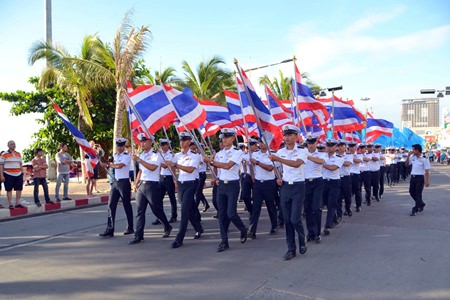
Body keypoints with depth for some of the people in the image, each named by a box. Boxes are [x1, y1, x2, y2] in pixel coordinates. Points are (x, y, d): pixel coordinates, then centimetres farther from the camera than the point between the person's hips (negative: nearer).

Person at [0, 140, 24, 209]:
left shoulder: (18, 154, 13)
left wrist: (22, 174, 14)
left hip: (18, 174, 5)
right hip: (8, 175, -5)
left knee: (19, 189, 4)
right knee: (9, 190, 0)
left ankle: (17, 203, 13)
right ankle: (10, 204, 6)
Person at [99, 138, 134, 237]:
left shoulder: (127, 156, -11)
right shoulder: (115, 155, 13)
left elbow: (119, 166, -23)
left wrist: (110, 165, -10)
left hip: (124, 182, -7)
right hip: (115, 182, 7)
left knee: (127, 205, 5)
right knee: (111, 205, 0)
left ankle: (130, 228, 19)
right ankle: (109, 230, 3)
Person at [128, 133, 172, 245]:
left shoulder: (156, 155, -8)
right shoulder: (141, 155, 15)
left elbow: (152, 167, -24)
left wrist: (139, 160, -24)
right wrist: (136, 184, 16)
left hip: (152, 185, -6)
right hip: (141, 185, 7)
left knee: (157, 210, 3)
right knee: (140, 211, 3)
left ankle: (167, 227, 27)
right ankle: (138, 236, 7)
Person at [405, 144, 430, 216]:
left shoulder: (424, 159, -12)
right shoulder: (413, 157, 6)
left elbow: (427, 171, -12)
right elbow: (406, 164, 15)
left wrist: (427, 181, -15)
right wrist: (408, 155, 3)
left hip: (420, 178, -7)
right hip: (413, 177, 7)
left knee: (418, 194, -2)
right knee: (412, 192, 13)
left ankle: (415, 209, 6)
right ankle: (421, 204, 35)